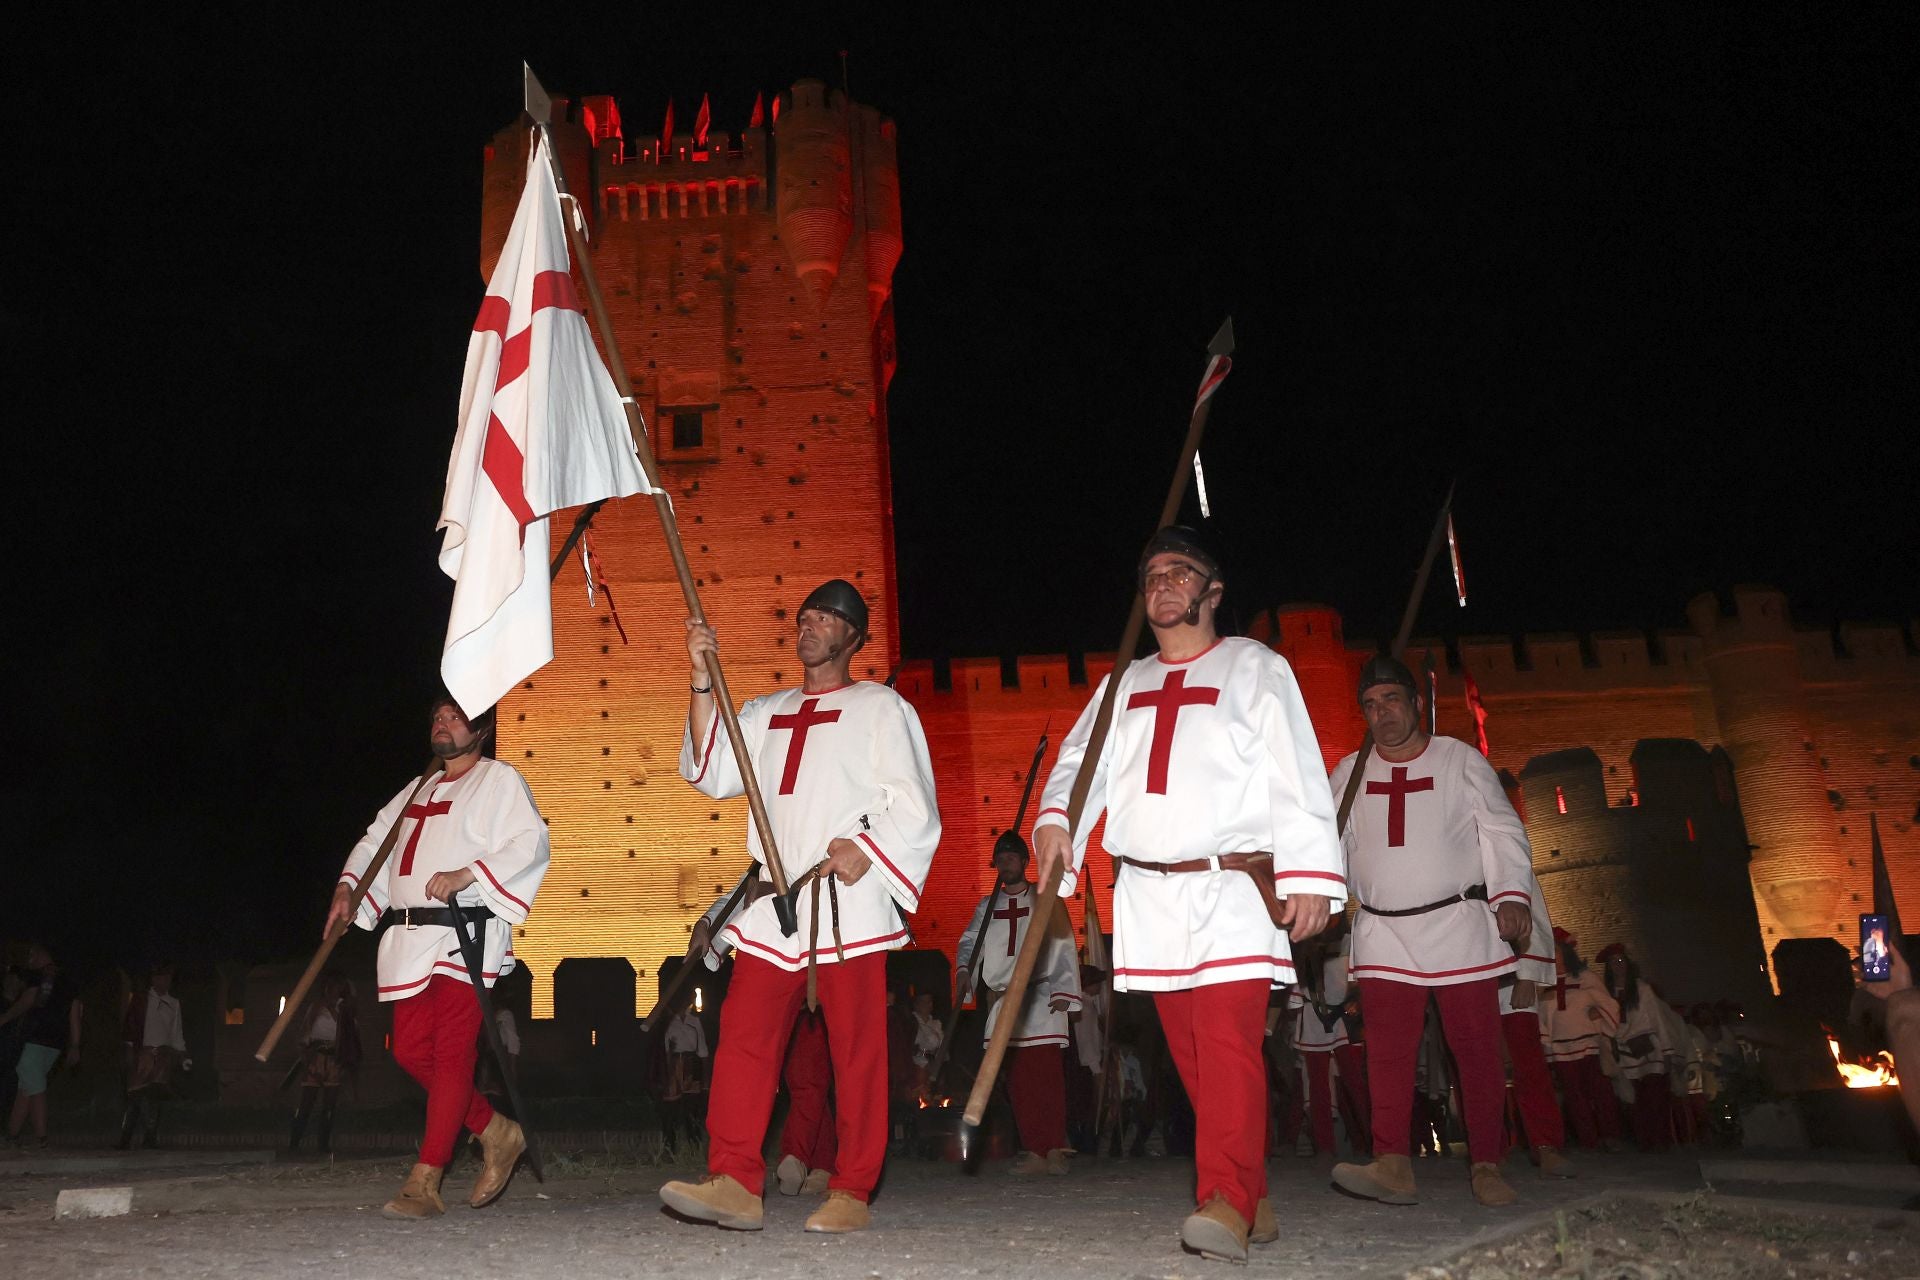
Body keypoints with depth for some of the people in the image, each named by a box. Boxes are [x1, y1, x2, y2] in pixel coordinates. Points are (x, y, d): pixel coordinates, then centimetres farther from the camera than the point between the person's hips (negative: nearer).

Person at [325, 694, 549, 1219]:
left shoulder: (498, 780, 1)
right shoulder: (416, 791, 25)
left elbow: (531, 842, -11)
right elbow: (376, 841, 28)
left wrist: (465, 874, -21)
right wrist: (346, 888, 9)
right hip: (408, 938, 8)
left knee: (451, 1055, -10)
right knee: (412, 1052, 4)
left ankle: (424, 1183, -8)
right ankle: (497, 1133, 20)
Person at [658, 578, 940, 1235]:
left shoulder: (880, 706, 7)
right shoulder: (766, 711, 22)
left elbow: (913, 808, 1)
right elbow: (712, 775, 9)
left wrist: (865, 848, -14)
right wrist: (702, 683, 3)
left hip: (848, 902, -5)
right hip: (774, 901, 5)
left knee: (856, 1048, -4)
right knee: (744, 1037, -4)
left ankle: (851, 1193, 3)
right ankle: (734, 1182, -2)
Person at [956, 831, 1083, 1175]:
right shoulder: (988, 906, 17)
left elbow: (1064, 946, 0)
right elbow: (969, 940, 14)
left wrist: (1063, 991, -9)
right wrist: (964, 970, -6)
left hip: (1041, 998, -4)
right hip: (1005, 1000, 4)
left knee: (1047, 1076, -10)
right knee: (1018, 1081, 3)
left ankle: (1055, 1149, -7)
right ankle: (1033, 1150, 6)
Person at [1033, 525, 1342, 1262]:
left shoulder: (1253, 667, 3)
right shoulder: (1125, 684, 19)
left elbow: (1296, 777, -5)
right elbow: (1082, 759, 12)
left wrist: (1309, 875, -15)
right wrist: (1056, 820, -10)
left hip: (1233, 887, -5)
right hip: (1149, 893, 5)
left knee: (1229, 1044, -17)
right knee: (1190, 1055, 7)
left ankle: (1228, 1205, -20)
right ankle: (1253, 1200, 17)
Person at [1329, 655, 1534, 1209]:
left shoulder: (1460, 759, 3)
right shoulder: (1349, 773, 10)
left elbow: (1502, 831, -1)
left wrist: (1512, 894, -14)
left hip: (1460, 926, -2)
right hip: (1383, 934, 2)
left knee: (1477, 1048, 0)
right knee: (1388, 1050, -7)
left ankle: (1487, 1167, 9)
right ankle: (1393, 1164, -8)